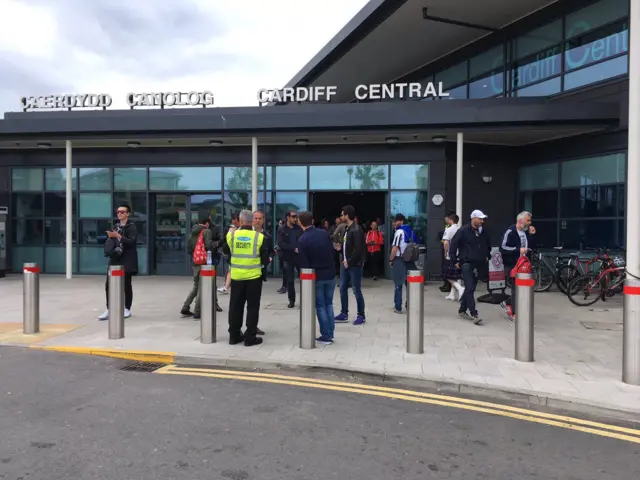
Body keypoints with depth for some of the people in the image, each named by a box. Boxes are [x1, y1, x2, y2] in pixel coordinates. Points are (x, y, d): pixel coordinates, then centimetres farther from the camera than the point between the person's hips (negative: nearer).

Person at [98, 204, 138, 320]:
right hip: (115, 259, 6)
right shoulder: (115, 226, 14)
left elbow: (132, 241, -19)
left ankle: (127, 309, 15)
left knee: (126, 285, 3)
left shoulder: (131, 227, -6)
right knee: (109, 284, 1)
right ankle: (109, 309, 9)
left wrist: (118, 236, -25)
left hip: (127, 260, -6)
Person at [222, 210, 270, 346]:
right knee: (252, 307, 7)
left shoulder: (231, 235, -5)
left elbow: (226, 251, 14)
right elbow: (265, 259, -7)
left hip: (236, 276, 3)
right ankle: (250, 337, 9)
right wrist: (265, 263, 16)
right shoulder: (259, 237, -11)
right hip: (254, 276, -2)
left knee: (235, 306, 13)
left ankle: (234, 335, 21)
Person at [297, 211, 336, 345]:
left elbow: (303, 263, -13)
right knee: (329, 304, 16)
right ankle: (330, 333, 20)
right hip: (330, 274, 4)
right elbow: (333, 252, 3)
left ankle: (326, 336, 10)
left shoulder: (302, 240, -14)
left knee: (320, 306, 7)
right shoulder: (324, 233, -2)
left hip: (316, 277, -4)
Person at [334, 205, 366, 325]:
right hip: (345, 263, 9)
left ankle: (361, 316, 12)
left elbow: (358, 249, -21)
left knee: (356, 291, 0)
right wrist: (341, 247, 2)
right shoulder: (346, 228, 12)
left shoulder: (356, 230, -16)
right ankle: (344, 314, 21)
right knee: (343, 289, 11)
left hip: (354, 265, -9)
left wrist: (349, 262, -16)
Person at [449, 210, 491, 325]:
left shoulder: (483, 232, 9)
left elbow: (488, 245, 27)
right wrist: (455, 261, -10)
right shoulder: (463, 231, -8)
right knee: (469, 288, -12)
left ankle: (462, 310, 25)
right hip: (466, 264, -6)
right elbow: (453, 245, -8)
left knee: (470, 288, 12)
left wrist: (487, 256, 19)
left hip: (479, 265, 6)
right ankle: (474, 314, -13)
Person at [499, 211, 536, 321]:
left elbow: (531, 247, 14)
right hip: (511, 265, -8)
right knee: (516, 288, -1)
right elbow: (502, 248, -21)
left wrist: (532, 235, 0)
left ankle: (507, 303, 32)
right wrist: (518, 250, -25)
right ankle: (514, 314, 11)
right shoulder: (510, 231, -13)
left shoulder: (526, 232, 10)